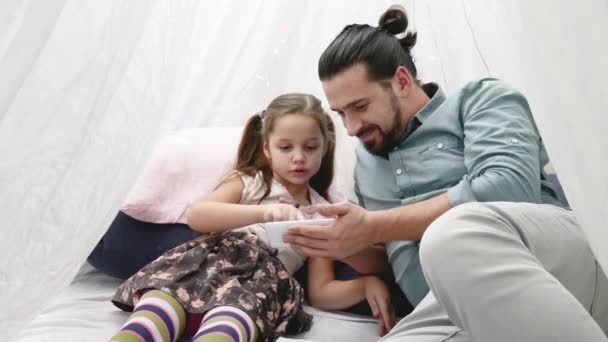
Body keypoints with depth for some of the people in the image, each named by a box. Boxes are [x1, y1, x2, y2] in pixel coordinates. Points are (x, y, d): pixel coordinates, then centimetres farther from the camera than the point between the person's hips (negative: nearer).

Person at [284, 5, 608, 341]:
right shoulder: (367, 161, 25)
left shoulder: (480, 99, 8)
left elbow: (509, 187, -12)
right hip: (440, 310, 4)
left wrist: (375, 227, -9)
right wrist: (348, 247, 6)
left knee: (452, 234, -36)